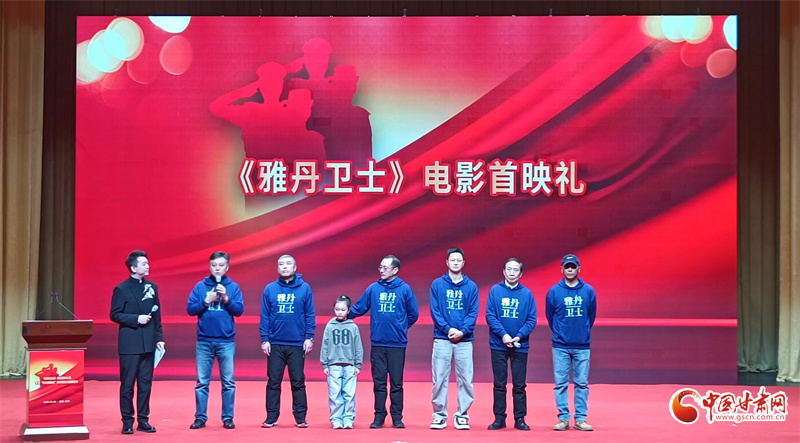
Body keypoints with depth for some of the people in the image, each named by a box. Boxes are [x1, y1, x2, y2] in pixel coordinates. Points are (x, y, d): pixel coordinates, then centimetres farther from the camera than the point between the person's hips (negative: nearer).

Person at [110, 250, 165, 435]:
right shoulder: (122, 289, -4)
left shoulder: (152, 287, 10)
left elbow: (157, 315, 12)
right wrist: (136, 319, -17)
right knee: (127, 384, 1)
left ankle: (143, 420, 14)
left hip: (148, 343, 5)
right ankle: (127, 421, 8)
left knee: (145, 384, 7)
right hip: (130, 344, -5)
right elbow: (115, 315, -7)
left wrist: (159, 338, 7)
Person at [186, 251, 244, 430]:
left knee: (228, 382, 3)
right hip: (204, 341, 0)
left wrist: (226, 298, -16)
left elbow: (239, 310, -3)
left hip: (226, 341, 0)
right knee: (202, 382, 5)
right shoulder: (200, 286, 4)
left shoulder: (233, 287, 3)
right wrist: (207, 301, -13)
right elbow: (190, 309, 0)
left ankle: (228, 417, 11)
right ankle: (200, 417, 11)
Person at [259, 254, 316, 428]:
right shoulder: (270, 289, 3)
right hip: (275, 344, 1)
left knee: (298, 382, 4)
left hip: (298, 344, -1)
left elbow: (310, 315, 1)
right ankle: (271, 417, 11)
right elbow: (264, 316, 3)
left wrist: (309, 337, -5)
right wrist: (264, 339, -2)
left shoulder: (305, 288, 0)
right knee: (273, 382, 5)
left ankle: (300, 418, 9)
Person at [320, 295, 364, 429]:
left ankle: (348, 419, 3)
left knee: (349, 394, -2)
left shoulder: (353, 327, 5)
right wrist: (324, 364, 4)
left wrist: (358, 365, 4)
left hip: (350, 366, 0)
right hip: (334, 365, 0)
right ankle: (336, 419, 4)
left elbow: (358, 347, 7)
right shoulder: (330, 327, 6)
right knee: (335, 394, -1)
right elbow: (325, 347, 8)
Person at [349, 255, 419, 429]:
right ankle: (379, 416, 12)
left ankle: (397, 416, 11)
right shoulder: (373, 288, 2)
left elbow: (413, 314, 6)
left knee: (396, 382, 4)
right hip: (377, 343, 1)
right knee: (378, 382, 5)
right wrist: (345, 315, -6)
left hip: (397, 344, -1)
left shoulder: (405, 289, -2)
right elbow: (358, 308, 4)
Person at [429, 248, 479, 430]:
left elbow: (473, 312, 2)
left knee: (465, 379, 0)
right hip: (442, 339, -1)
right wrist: (448, 329, -12)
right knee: (440, 379, 0)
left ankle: (462, 415, 8)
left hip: (464, 340, 1)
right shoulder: (437, 284, 5)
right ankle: (439, 414, 7)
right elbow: (434, 311, 0)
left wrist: (462, 331, -12)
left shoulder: (471, 286, 7)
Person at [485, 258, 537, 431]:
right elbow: (490, 315, -5)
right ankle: (499, 418, 12)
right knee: (499, 384, 5)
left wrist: (519, 336, -16)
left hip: (520, 346, 0)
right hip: (498, 345, 0)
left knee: (519, 385, 5)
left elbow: (532, 319, -2)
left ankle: (520, 419, 11)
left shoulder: (527, 293, 1)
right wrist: (503, 334, -16)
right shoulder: (495, 290, 0)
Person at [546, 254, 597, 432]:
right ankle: (563, 418, 8)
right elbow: (550, 316, 10)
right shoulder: (554, 291, -1)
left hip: (582, 345, 1)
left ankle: (580, 419, 9)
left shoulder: (588, 291, 2)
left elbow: (592, 315, 12)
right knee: (560, 383, 1)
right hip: (560, 346, -1)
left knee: (582, 383, 3)